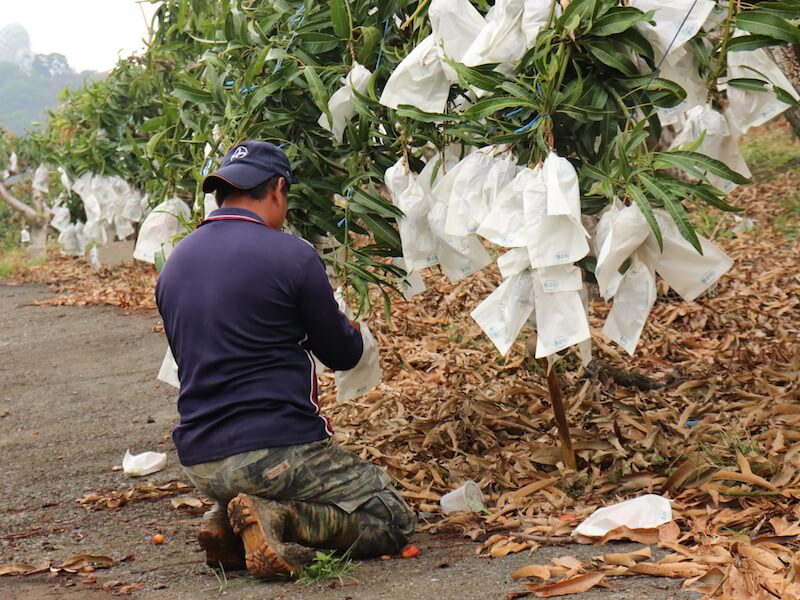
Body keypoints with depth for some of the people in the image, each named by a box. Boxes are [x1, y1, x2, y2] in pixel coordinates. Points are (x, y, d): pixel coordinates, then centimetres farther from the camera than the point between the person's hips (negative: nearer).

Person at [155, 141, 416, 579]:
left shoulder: (174, 264, 9)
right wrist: (349, 329, 25)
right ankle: (276, 517, -15)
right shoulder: (291, 255, -10)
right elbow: (342, 354, 1)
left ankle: (226, 519, 5)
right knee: (390, 521, 6)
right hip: (275, 451, -7)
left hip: (198, 461, 7)